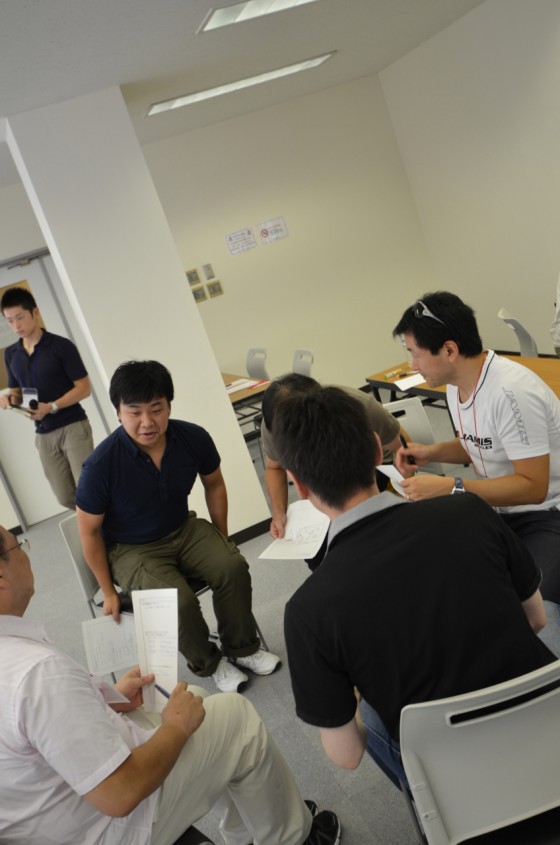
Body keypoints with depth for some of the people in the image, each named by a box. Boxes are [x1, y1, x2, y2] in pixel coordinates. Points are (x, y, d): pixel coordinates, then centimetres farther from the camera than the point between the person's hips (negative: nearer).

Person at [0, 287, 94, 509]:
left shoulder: (61, 346, -9)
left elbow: (84, 388, -9)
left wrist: (51, 407, -21)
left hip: (73, 427, -5)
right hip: (44, 434, 5)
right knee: (66, 497, 8)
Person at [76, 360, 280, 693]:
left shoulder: (193, 438, -17)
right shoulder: (101, 465, -26)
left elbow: (214, 485, 5)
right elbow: (89, 531, -12)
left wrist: (223, 540, 7)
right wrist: (109, 592, -5)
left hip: (183, 529, 4)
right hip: (131, 550, -3)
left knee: (234, 567, -20)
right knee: (181, 601, -26)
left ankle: (242, 648, 6)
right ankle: (208, 663, 7)